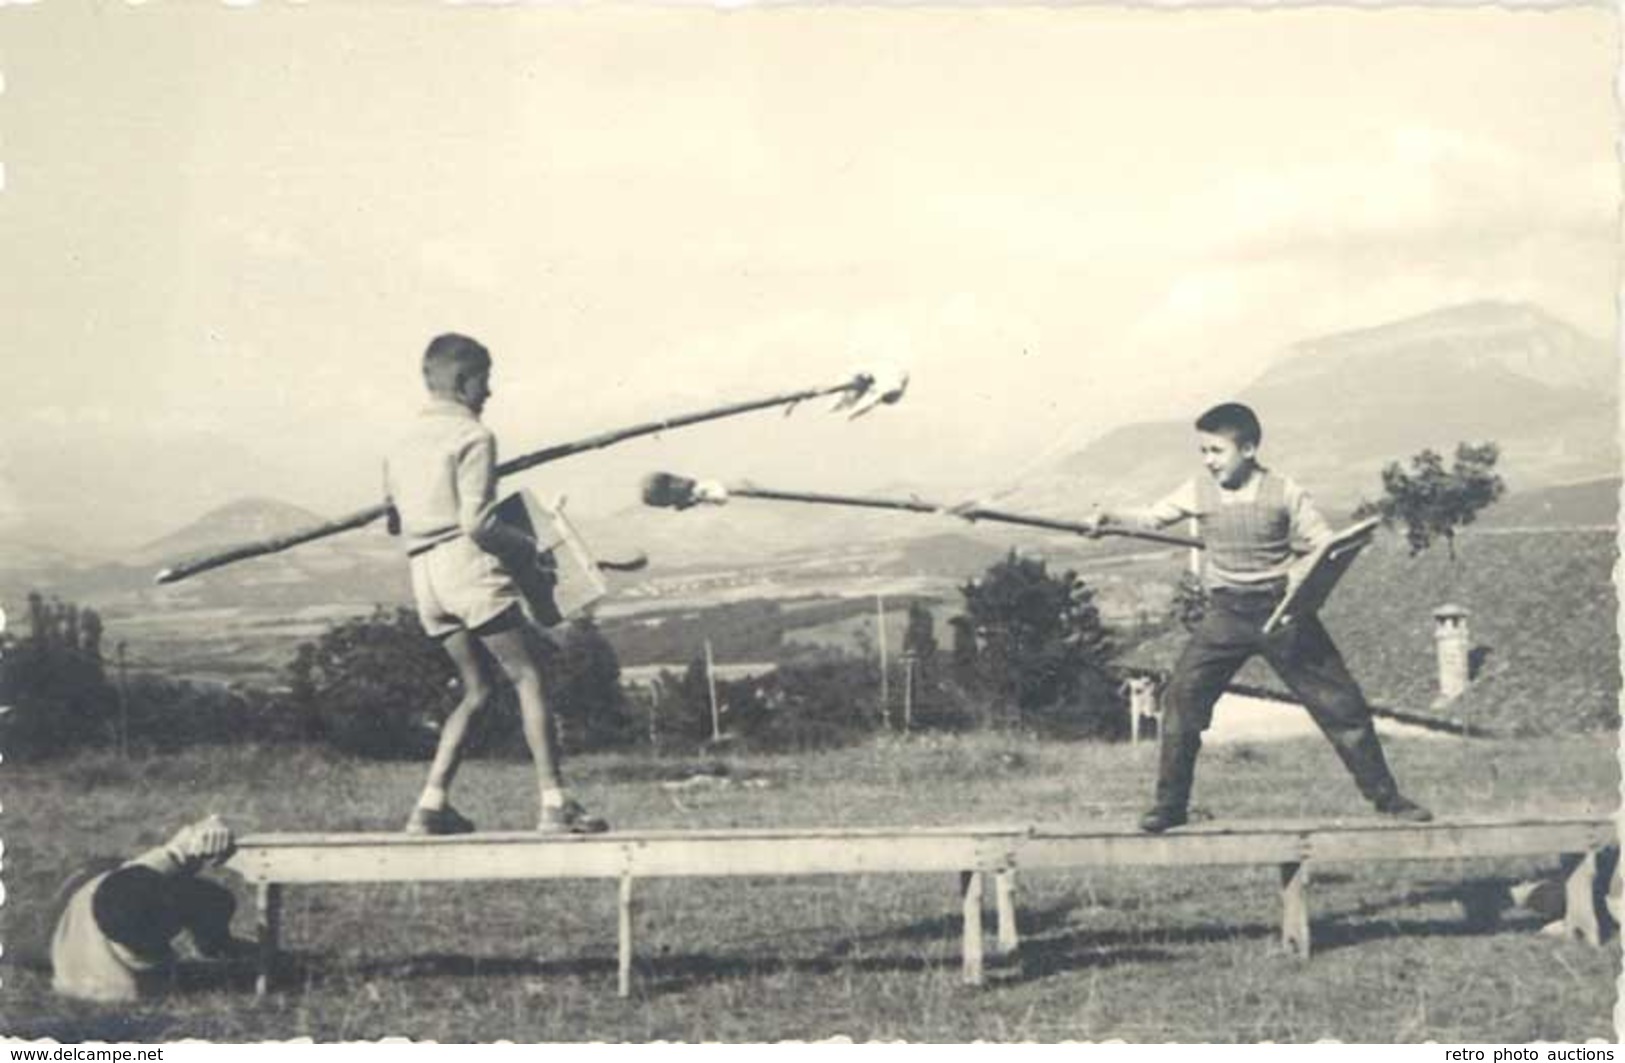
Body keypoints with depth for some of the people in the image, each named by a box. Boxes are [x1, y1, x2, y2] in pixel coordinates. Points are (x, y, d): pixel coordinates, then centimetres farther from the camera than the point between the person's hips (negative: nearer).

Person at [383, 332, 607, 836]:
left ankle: (431, 806, 6)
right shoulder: (472, 436, -7)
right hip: (469, 566, -8)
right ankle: (554, 803, -10)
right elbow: (478, 522, -15)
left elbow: (394, 520, 19)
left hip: (423, 573, 8)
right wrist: (524, 544, 1)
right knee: (529, 677, -4)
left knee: (478, 690, 14)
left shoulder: (403, 443, 17)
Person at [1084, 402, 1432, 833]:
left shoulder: (1284, 493, -7)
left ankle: (1386, 795, 15)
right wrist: (1110, 518, -13)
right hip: (1227, 614, 2)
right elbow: (1152, 518, 4)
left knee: (1339, 701, 1)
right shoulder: (1199, 491, 1)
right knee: (1182, 696, -9)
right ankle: (1170, 804, 3)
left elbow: (1325, 544, -4)